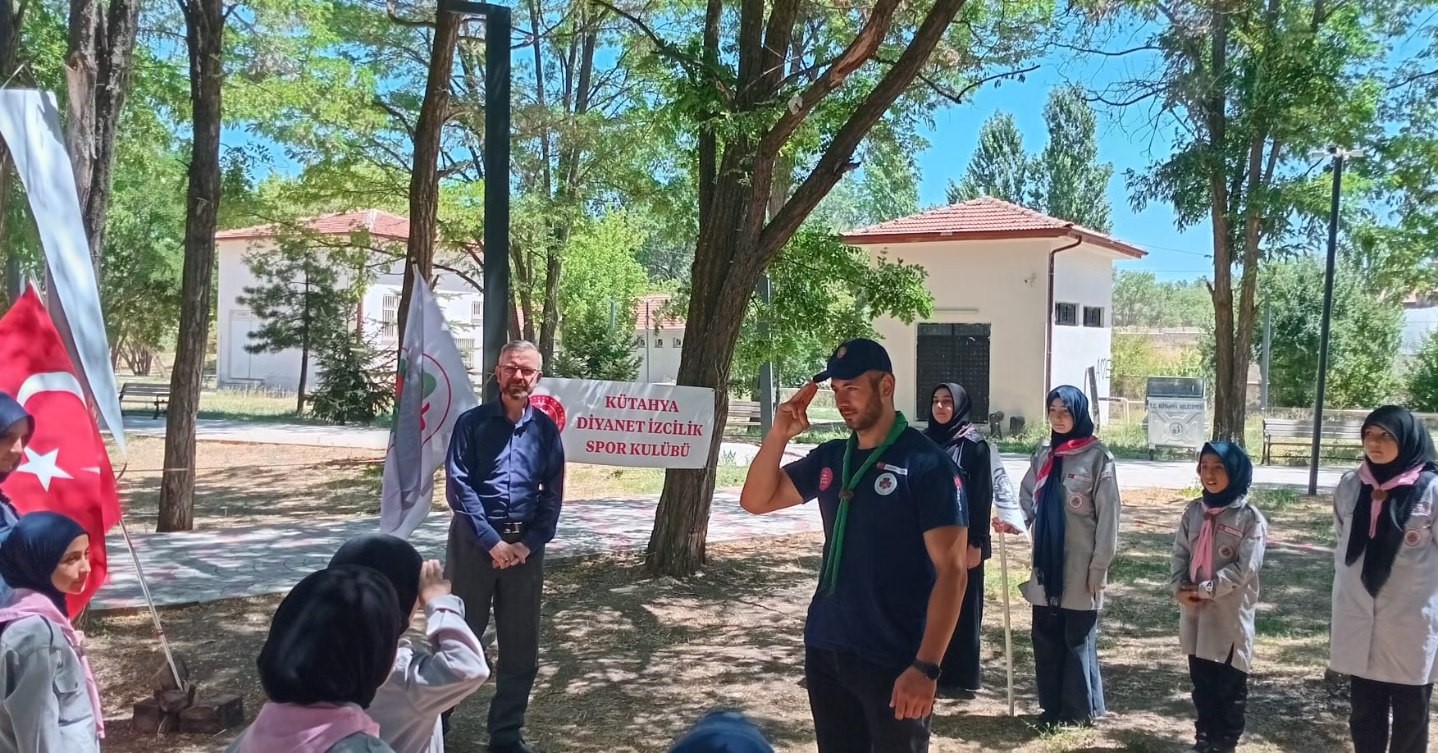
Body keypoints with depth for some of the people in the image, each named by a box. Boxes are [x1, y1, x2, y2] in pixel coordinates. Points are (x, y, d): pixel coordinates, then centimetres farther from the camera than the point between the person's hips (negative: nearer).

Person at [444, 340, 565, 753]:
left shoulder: (546, 429, 4)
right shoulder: (472, 422, -3)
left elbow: (553, 494, 4)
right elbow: (458, 487, -8)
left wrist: (528, 543, -8)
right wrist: (492, 541, -14)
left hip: (526, 545, 3)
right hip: (474, 539, -2)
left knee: (521, 646, 8)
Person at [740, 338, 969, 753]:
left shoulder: (926, 464, -12)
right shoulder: (829, 458, 7)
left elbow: (951, 570, -16)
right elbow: (756, 501, 11)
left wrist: (926, 666, -24)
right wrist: (779, 434, -5)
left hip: (893, 659, -6)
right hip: (825, 650, 6)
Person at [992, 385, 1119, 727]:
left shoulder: (1097, 457, -8)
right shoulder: (1043, 454, 9)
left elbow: (1108, 517, -9)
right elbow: (1028, 500, 12)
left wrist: (1098, 568, -11)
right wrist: (1014, 521, -10)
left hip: (1079, 569, -5)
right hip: (1046, 566, 5)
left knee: (1077, 640, 5)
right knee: (1046, 638, 10)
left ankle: (1079, 710, 17)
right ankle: (1052, 706, 22)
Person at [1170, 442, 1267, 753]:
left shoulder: (1249, 518, -11)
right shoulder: (1194, 511, 5)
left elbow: (1244, 568, -16)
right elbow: (1180, 554, 6)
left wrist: (1203, 589, -17)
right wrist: (1180, 588, -11)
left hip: (1231, 615, -5)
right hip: (1194, 613, 5)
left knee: (1230, 685, 6)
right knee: (1201, 682, 16)